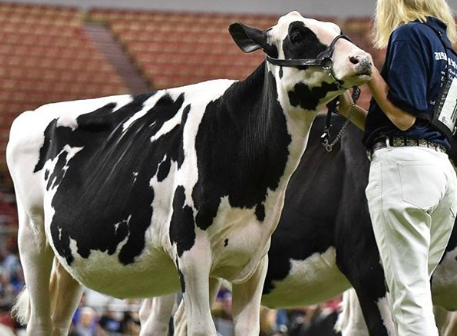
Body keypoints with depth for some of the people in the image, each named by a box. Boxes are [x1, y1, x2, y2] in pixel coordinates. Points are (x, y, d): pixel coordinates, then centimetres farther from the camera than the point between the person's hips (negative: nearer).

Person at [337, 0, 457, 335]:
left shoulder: (408, 34, -3)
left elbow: (404, 117, -12)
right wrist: (350, 109, 20)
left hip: (403, 165, -9)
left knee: (408, 295, -12)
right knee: (416, 295, 11)